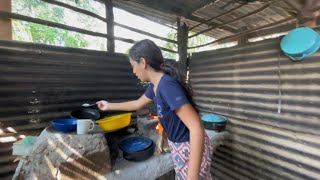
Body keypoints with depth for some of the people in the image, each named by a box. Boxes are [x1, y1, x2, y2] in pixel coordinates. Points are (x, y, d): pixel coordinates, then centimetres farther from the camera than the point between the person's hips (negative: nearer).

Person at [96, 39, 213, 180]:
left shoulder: (167, 85, -30)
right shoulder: (155, 85, -1)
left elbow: (197, 127, -34)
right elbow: (138, 104, 16)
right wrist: (109, 106, 25)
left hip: (190, 148, -8)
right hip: (177, 145, 8)